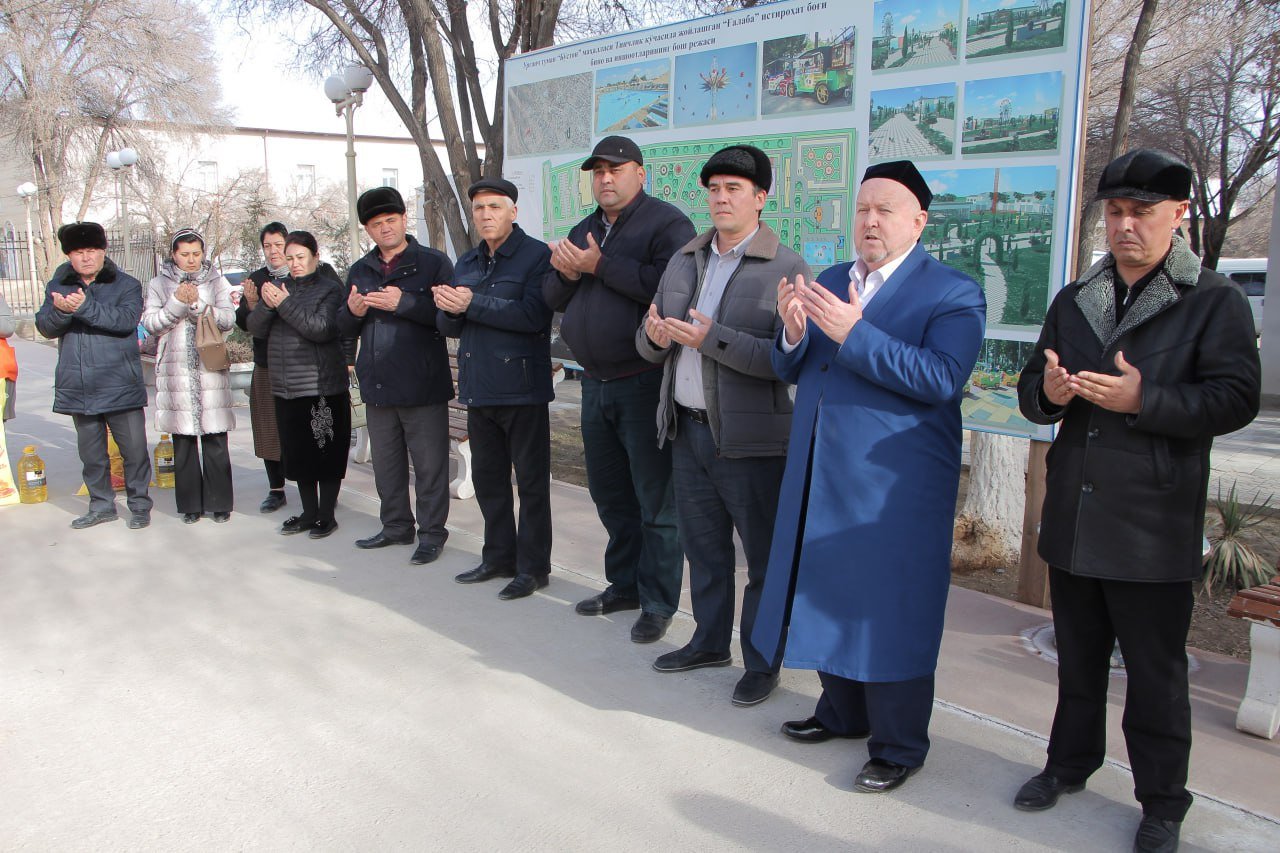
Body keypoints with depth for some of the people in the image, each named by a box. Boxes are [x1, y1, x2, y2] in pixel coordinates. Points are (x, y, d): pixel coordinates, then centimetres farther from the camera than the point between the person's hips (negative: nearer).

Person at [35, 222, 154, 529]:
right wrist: (60, 311, -21)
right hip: (78, 388, 4)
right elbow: (44, 327, 1)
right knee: (90, 452, 14)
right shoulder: (58, 286, 10)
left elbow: (127, 319, -18)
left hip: (120, 386, -4)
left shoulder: (126, 285, -1)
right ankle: (101, 505, 27)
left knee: (134, 449, 0)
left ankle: (139, 505, 14)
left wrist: (85, 307, -31)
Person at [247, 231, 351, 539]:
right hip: (286, 389, 6)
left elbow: (321, 328, -19)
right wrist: (266, 305, -13)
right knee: (297, 453, 12)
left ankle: (327, 514, 13)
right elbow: (256, 329, 6)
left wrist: (284, 304, -18)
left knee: (326, 452, 2)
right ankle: (309, 512, 23)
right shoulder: (280, 287, 13)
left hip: (323, 386, -6)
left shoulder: (329, 289, -4)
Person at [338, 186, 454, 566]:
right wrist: (352, 311, -5)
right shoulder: (360, 271, 15)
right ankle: (396, 526, 30)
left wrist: (404, 303, -22)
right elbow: (345, 328, 17)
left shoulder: (433, 263, -4)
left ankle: (431, 532, 11)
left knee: (429, 465, 0)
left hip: (422, 385, -6)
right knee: (386, 464, 16)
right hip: (377, 386, 6)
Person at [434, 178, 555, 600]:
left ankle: (532, 566, 12)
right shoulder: (466, 263, 15)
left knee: (531, 481, 2)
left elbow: (533, 316, -23)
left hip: (521, 389, -7)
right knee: (488, 478, 15)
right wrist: (449, 310, -9)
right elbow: (450, 326, 14)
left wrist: (473, 304, -20)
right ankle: (498, 557, 29)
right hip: (478, 389, 8)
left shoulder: (537, 255, -8)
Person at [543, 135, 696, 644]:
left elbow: (668, 286, -25)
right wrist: (565, 272, -7)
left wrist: (599, 266, -18)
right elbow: (553, 299, 15)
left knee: (655, 500, 0)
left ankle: (658, 602, 11)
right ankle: (625, 584, 32)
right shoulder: (583, 232, 17)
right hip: (596, 386, 8)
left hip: (645, 385, -8)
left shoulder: (666, 223, -8)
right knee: (610, 494, 17)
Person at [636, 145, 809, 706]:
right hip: (687, 429, 7)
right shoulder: (683, 261, 11)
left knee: (763, 558, 5)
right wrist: (655, 335, -11)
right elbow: (649, 344, 13)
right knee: (703, 547, 19)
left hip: (749, 438, -6)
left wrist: (711, 337, -25)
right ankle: (710, 642, 36)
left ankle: (762, 662, 21)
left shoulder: (786, 269, -10)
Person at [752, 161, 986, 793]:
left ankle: (898, 746, 20)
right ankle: (843, 712, 38)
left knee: (890, 612, 2)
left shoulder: (953, 294, -7)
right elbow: (791, 371, 11)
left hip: (895, 485, -6)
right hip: (820, 476, 7)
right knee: (828, 597, 18)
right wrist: (793, 334, -12)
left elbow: (942, 379, -22)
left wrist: (855, 334, -28)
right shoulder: (827, 283, 13)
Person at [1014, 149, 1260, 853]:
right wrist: (1048, 392, -11)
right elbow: (1032, 389, 13)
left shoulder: (1214, 301, -3)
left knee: (1155, 672, 7)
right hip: (1073, 522, 5)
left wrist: (1143, 400, -23)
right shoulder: (1073, 300, 12)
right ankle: (1071, 761, 37)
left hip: (1153, 528, -4)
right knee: (1077, 657, 19)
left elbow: (1236, 398, -11)